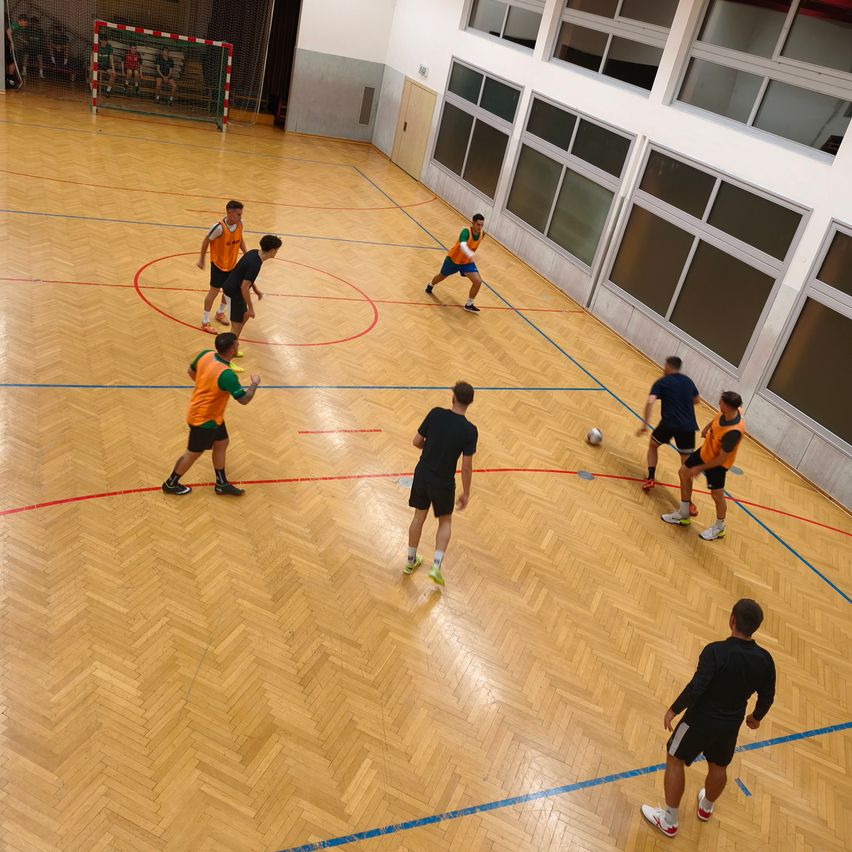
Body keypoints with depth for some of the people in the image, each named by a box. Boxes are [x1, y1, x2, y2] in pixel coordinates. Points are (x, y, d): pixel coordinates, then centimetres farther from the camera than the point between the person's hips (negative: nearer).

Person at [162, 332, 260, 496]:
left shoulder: (205, 355, -12)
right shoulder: (227, 375, -35)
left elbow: (191, 371, 7)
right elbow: (244, 399, -27)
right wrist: (255, 383, -10)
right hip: (204, 419, -8)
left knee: (221, 444, 19)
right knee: (193, 453, 13)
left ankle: (222, 484, 34)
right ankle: (170, 484, 33)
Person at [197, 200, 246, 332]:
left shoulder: (240, 223, -12)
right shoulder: (219, 227, -29)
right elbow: (206, 241, -15)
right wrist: (202, 260, -5)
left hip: (232, 263, 6)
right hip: (218, 264, -6)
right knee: (214, 290, 0)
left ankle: (220, 312, 43)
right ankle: (205, 321, 12)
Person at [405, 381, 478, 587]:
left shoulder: (435, 414, -12)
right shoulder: (469, 431, -17)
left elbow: (417, 441, -4)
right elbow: (466, 466, -14)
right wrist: (466, 493, -2)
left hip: (422, 475, 2)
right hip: (444, 483, -2)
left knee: (419, 517, 21)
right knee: (445, 522, 20)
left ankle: (411, 561, 35)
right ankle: (436, 565, 6)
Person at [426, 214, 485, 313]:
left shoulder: (482, 234, -14)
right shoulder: (466, 232, -34)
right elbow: (463, 245, -55)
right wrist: (470, 255, -72)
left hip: (467, 262, 4)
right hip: (453, 259, -4)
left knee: (478, 281, -12)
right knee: (442, 276, 21)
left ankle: (469, 304, 6)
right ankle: (430, 286, 55)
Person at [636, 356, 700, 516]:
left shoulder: (662, 382, 3)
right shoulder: (688, 381, 16)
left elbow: (650, 402, -13)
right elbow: (696, 401, 33)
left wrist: (644, 424, -11)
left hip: (669, 423, -3)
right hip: (688, 426, 3)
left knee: (652, 445, 27)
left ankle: (650, 479, 17)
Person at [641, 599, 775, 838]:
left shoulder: (716, 651, -27)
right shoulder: (765, 659, -11)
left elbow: (696, 687, -30)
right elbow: (767, 697, 1)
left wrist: (673, 710, -14)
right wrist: (756, 717, 22)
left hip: (701, 720, -5)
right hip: (731, 725, 5)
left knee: (675, 760, 16)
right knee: (718, 767, 29)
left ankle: (669, 821, 25)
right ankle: (706, 807, 55)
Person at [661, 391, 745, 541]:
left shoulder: (733, 432, -40)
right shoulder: (729, 411, -20)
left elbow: (722, 458, -29)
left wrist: (700, 468, -20)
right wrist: (707, 427, 16)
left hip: (717, 463, -8)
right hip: (705, 450, 8)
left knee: (717, 495, 5)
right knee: (684, 472, 16)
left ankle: (719, 528, 35)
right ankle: (683, 515, 32)